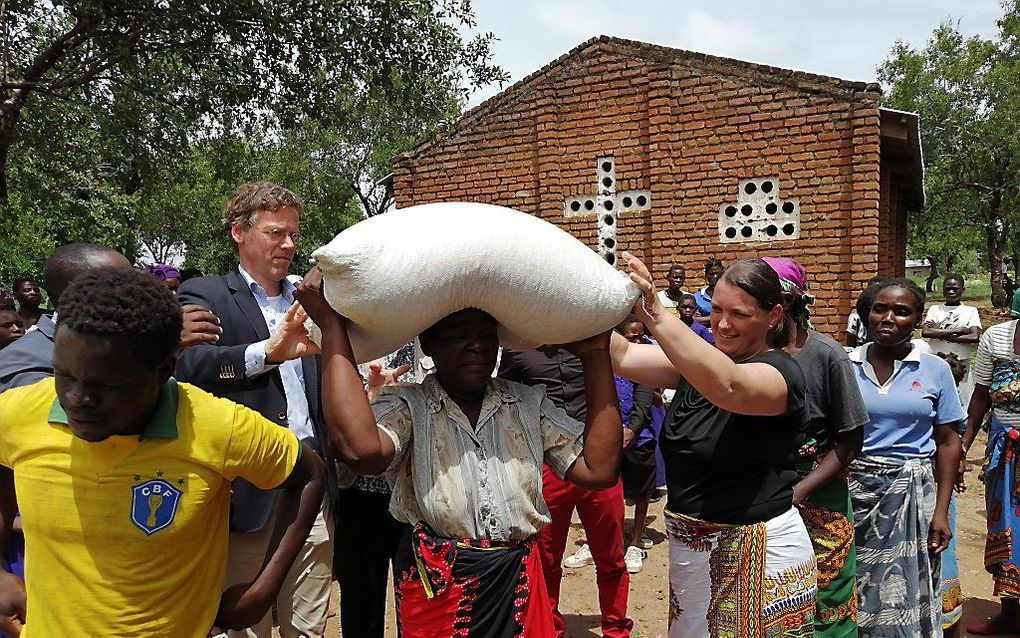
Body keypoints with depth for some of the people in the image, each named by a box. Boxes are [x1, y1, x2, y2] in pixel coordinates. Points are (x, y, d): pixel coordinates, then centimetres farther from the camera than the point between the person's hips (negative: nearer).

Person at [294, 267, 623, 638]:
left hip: (519, 584, 3)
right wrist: (332, 324, -24)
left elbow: (599, 470, -6)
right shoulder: (405, 407, -7)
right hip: (437, 589, -2)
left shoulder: (529, 405, 3)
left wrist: (595, 353, -6)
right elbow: (362, 450, -30)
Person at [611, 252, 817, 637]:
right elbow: (622, 357, -9)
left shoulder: (781, 372, -15)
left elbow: (726, 387, -39)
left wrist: (654, 316, -49)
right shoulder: (699, 360, 4)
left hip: (760, 557, -6)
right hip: (689, 548, 6)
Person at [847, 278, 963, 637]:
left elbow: (947, 442, 2)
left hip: (912, 493, 0)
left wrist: (941, 511, -2)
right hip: (853, 491, 0)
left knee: (906, 594, 7)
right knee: (853, 592, 9)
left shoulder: (934, 370, 1)